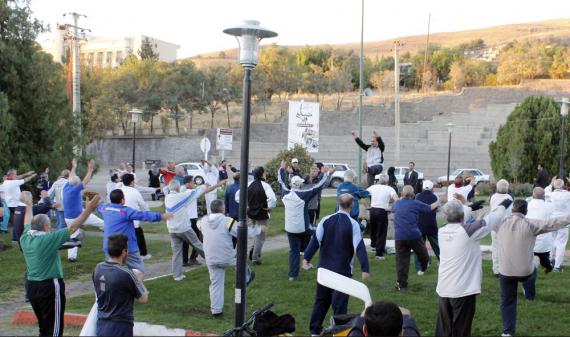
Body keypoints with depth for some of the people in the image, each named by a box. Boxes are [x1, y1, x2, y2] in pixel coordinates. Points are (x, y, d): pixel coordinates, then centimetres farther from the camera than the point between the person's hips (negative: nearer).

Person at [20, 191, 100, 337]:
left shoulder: (25, 238, 0)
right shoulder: (48, 239, -19)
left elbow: (28, 223, 20)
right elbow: (71, 228, -21)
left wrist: (28, 205, 36)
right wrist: (88, 210, -20)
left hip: (31, 286, 8)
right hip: (49, 287, -8)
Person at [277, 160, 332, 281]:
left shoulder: (285, 194, -2)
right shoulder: (303, 195, -15)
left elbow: (281, 182, 17)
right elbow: (319, 186, -12)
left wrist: (282, 169, 30)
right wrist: (327, 174, -1)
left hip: (290, 229, 4)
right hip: (303, 229, -4)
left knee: (293, 251, 10)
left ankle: (293, 274, 9)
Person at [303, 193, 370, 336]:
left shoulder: (326, 220, -2)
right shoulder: (353, 224, -10)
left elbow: (315, 240, -3)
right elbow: (360, 247, -14)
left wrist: (307, 257, 5)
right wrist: (365, 269, -12)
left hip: (325, 267, 4)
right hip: (343, 269, -4)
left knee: (321, 298, 16)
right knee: (340, 301, 2)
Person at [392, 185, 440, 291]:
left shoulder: (396, 204, 8)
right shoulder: (415, 204, -2)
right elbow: (430, 208, 13)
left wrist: (401, 199, 46)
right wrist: (438, 203, 33)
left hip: (399, 237, 3)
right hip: (414, 235, -3)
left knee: (401, 261, 3)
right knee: (423, 254, 25)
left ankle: (401, 284, 2)